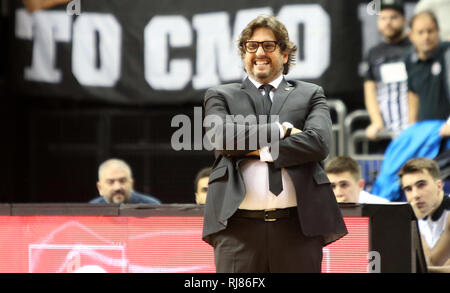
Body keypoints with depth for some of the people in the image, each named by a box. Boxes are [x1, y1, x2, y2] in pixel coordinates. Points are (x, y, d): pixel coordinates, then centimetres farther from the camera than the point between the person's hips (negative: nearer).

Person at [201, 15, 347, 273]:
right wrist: (281, 130, -5)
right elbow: (222, 137, -4)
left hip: (299, 225, 0)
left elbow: (319, 142, -3)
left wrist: (261, 150, -6)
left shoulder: (310, 95, 16)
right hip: (239, 228, 0)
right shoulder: (221, 97, 16)